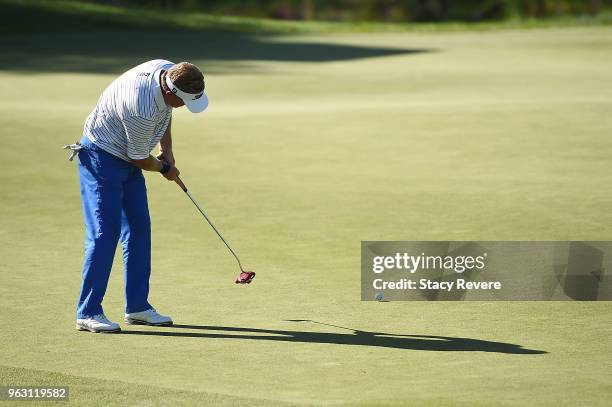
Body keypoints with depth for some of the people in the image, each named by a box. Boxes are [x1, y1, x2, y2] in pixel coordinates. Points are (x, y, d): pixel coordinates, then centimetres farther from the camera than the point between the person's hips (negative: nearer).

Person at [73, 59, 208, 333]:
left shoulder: (169, 70, -10)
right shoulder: (142, 109, -36)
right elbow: (140, 159, -19)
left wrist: (167, 150, 9)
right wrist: (165, 169, 0)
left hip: (127, 158, 9)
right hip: (102, 156, -9)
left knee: (139, 228, 7)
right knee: (105, 232, -13)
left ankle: (137, 306, 13)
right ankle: (88, 313, -11)